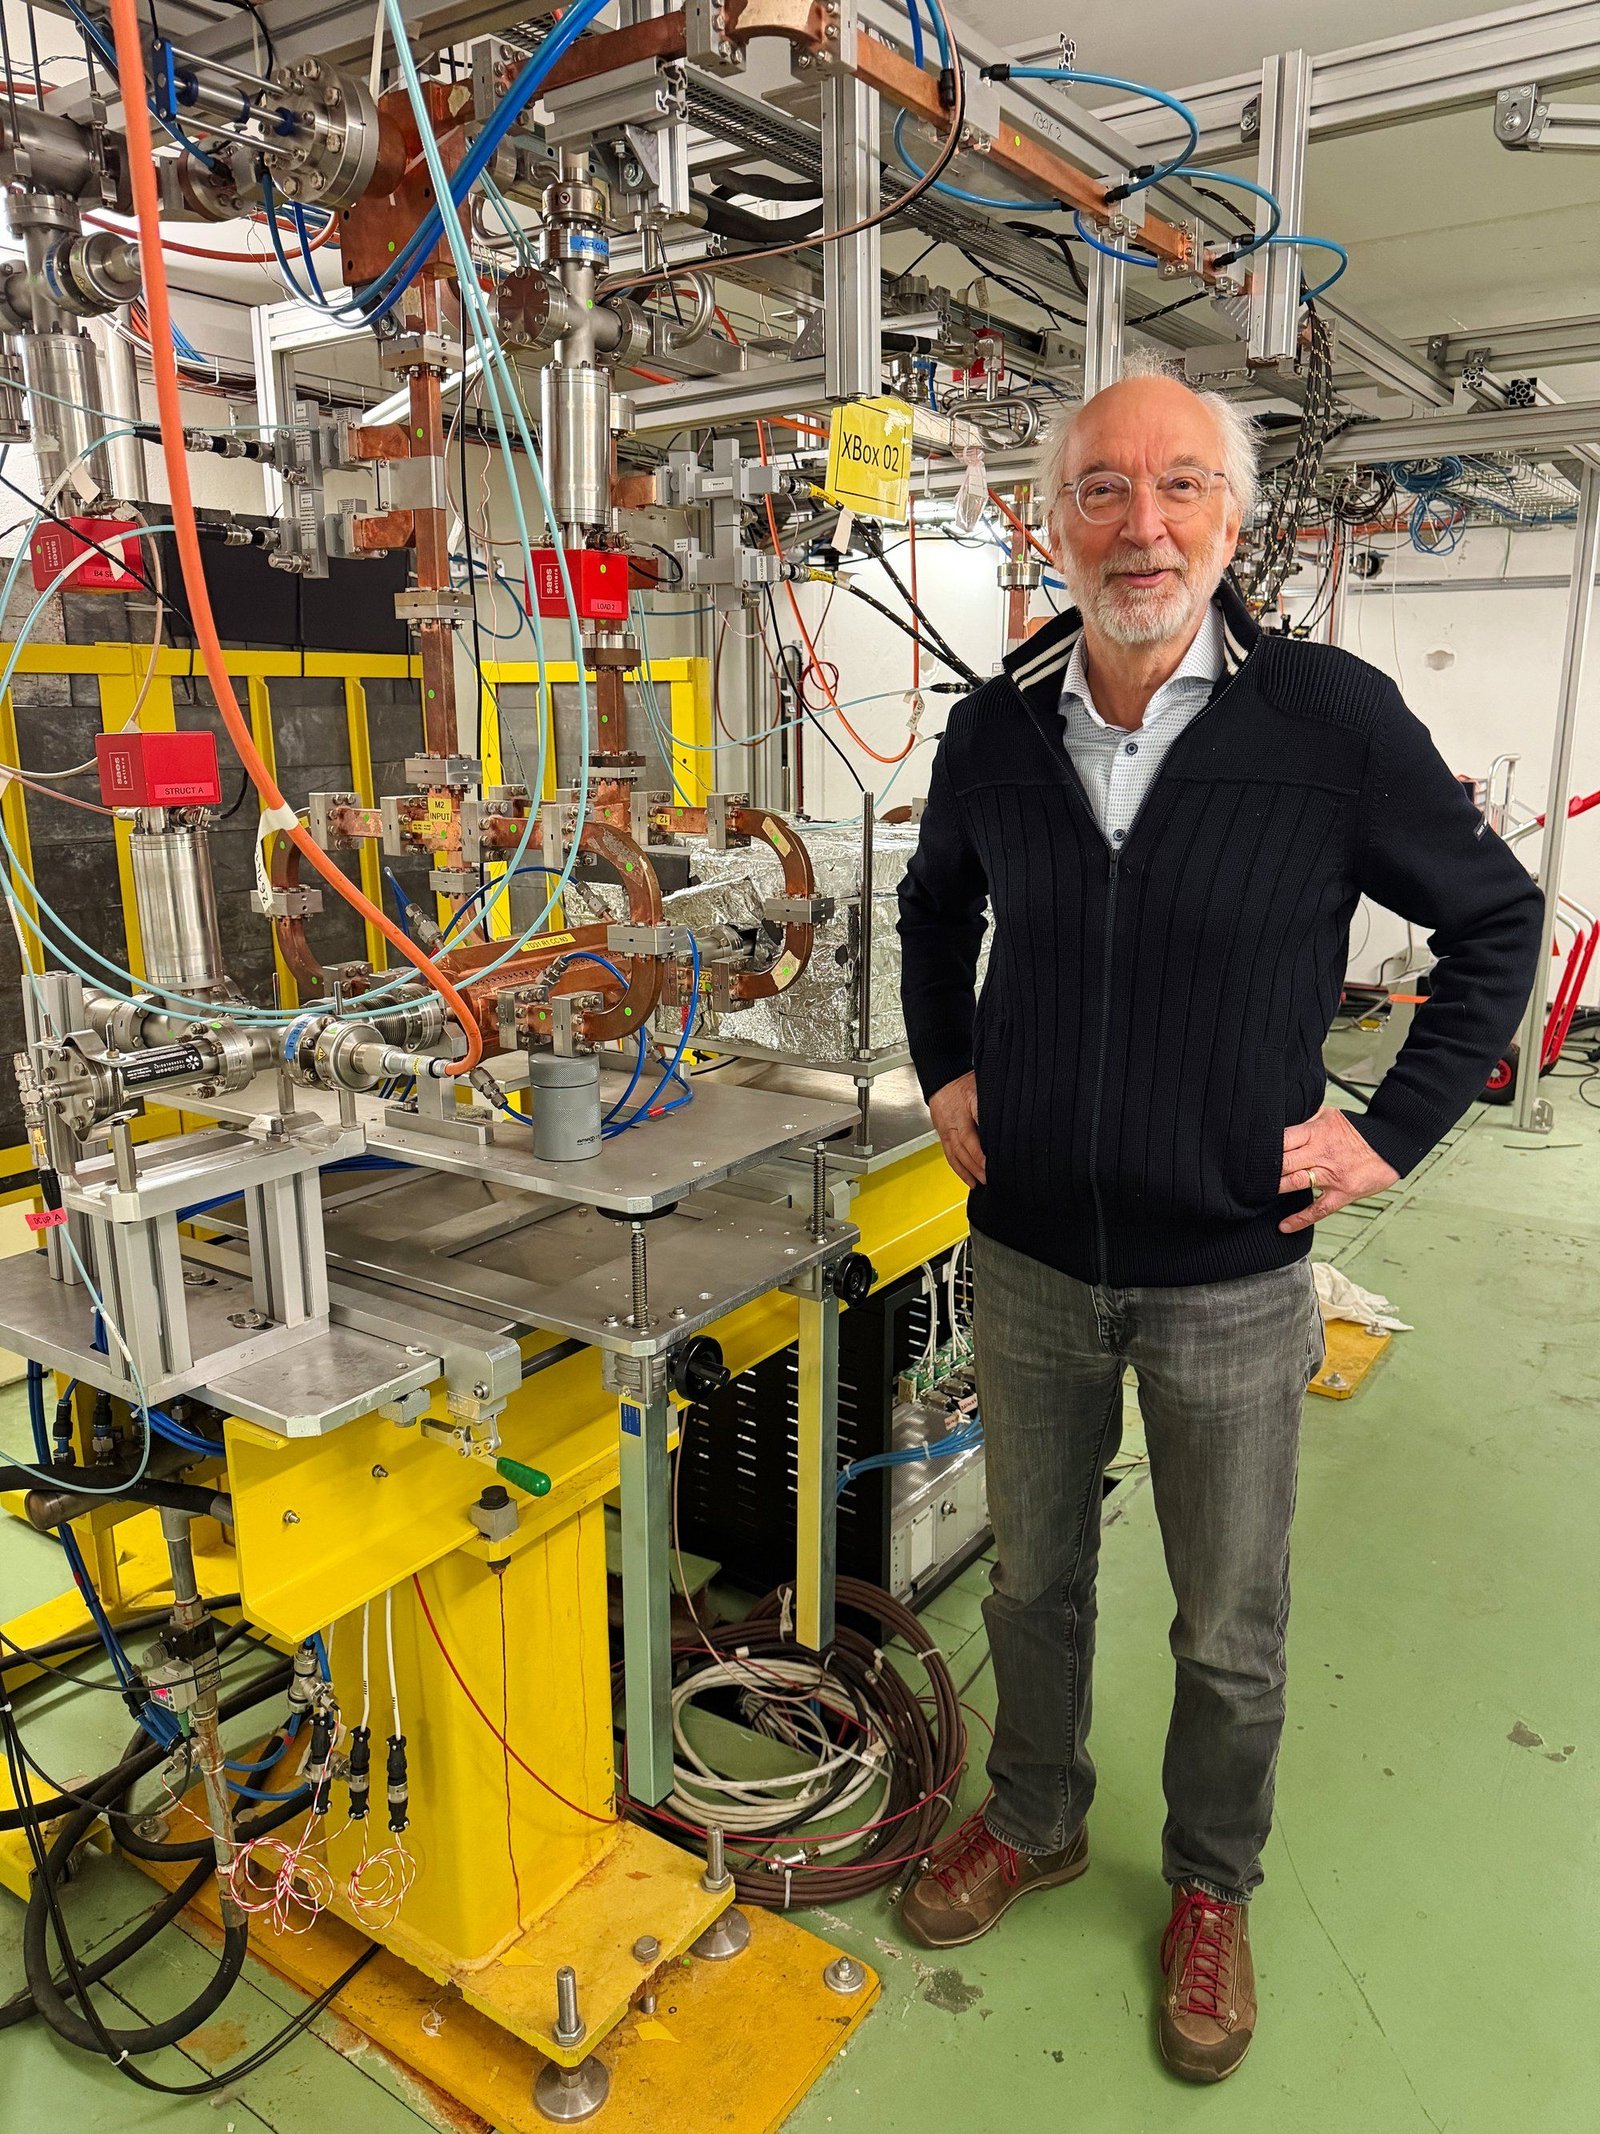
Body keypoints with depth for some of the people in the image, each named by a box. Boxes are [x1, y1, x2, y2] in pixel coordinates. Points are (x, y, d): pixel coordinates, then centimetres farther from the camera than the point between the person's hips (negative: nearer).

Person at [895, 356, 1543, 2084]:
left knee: (1229, 1631, 16)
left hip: (1230, 1277, -2)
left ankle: (1210, 1886, 44)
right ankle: (1035, 1822, 48)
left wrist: (1394, 1129, -6)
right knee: (1032, 1577, 21)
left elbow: (1495, 920, -1)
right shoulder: (995, 726, -3)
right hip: (1029, 1257, 3)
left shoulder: (1332, 716, -13)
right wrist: (945, 1072, 9)